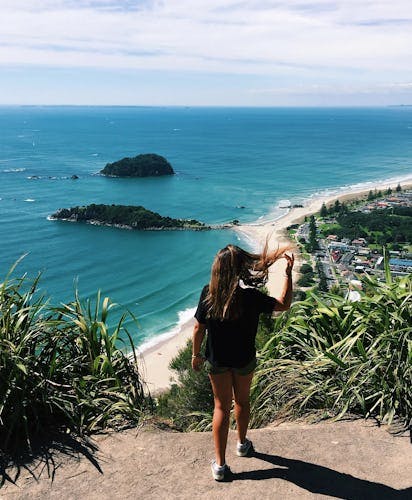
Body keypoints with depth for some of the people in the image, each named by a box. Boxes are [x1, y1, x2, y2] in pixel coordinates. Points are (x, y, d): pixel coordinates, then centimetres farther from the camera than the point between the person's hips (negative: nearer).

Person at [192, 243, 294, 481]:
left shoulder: (208, 294, -18)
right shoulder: (250, 297, -24)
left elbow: (199, 329, -9)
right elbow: (284, 304, -11)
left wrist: (196, 354, 6)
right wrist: (288, 273, -7)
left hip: (217, 361, 1)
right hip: (244, 360, -1)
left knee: (222, 407, 12)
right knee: (242, 401, 23)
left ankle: (220, 464, 16)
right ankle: (242, 444, 46)